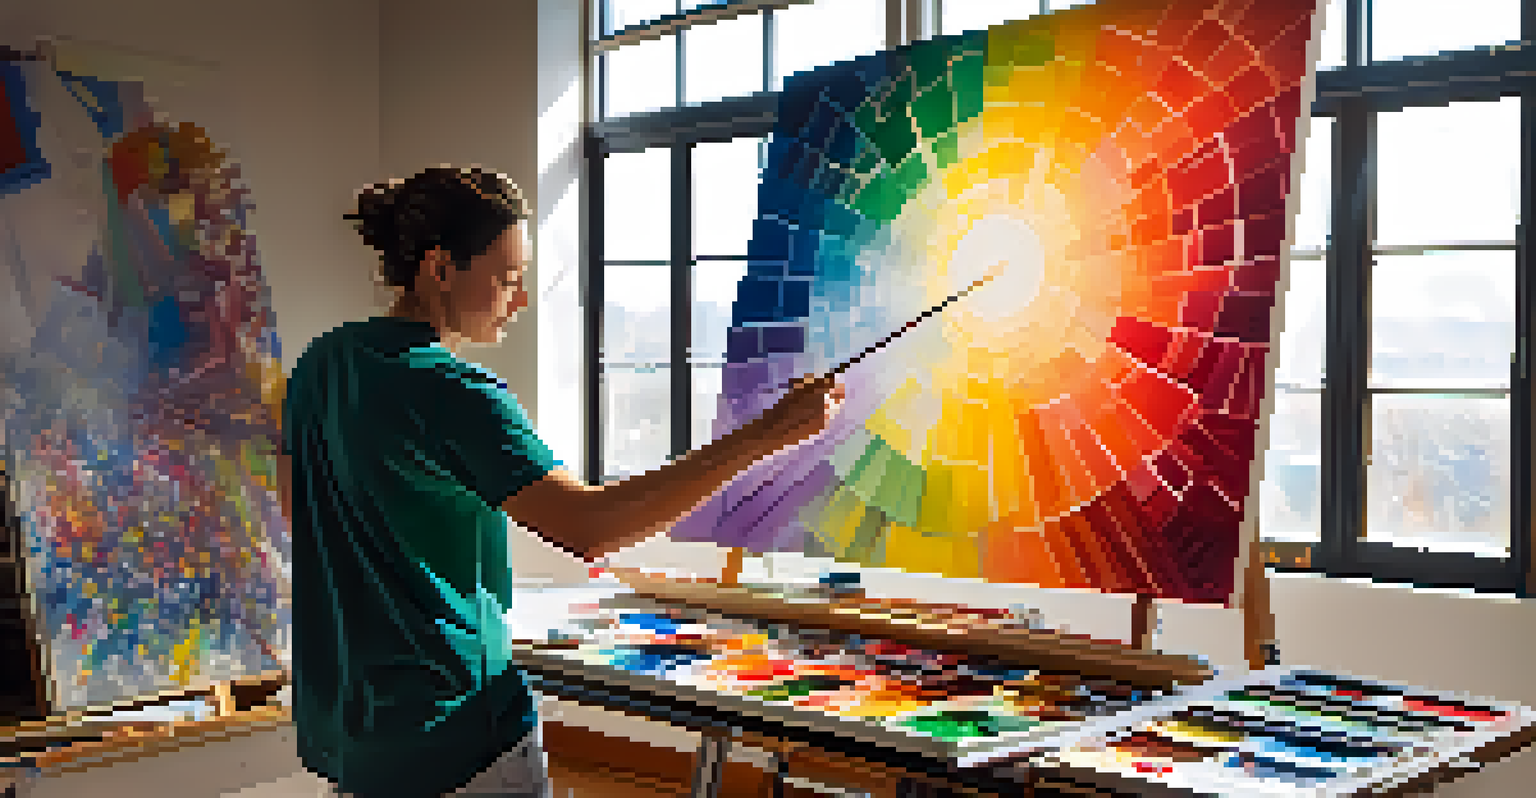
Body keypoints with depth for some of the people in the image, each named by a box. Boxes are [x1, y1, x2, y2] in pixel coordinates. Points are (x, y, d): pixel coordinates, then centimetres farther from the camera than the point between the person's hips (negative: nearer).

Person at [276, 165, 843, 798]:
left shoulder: (323, 362, 6)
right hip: (445, 737, -9)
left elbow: (292, 500, 20)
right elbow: (587, 528, -32)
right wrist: (769, 433, -34)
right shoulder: (449, 390, -22)